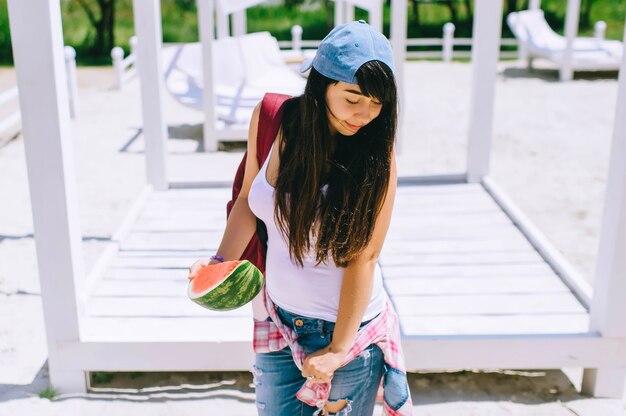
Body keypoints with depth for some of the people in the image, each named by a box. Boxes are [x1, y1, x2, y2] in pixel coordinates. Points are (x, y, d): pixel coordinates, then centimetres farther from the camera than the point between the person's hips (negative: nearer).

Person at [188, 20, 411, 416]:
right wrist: (221, 262, -7)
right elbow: (248, 198, 5)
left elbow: (363, 258, -17)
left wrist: (338, 350, -14)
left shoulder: (376, 156, -18)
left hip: (350, 327, -3)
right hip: (281, 319, 4)